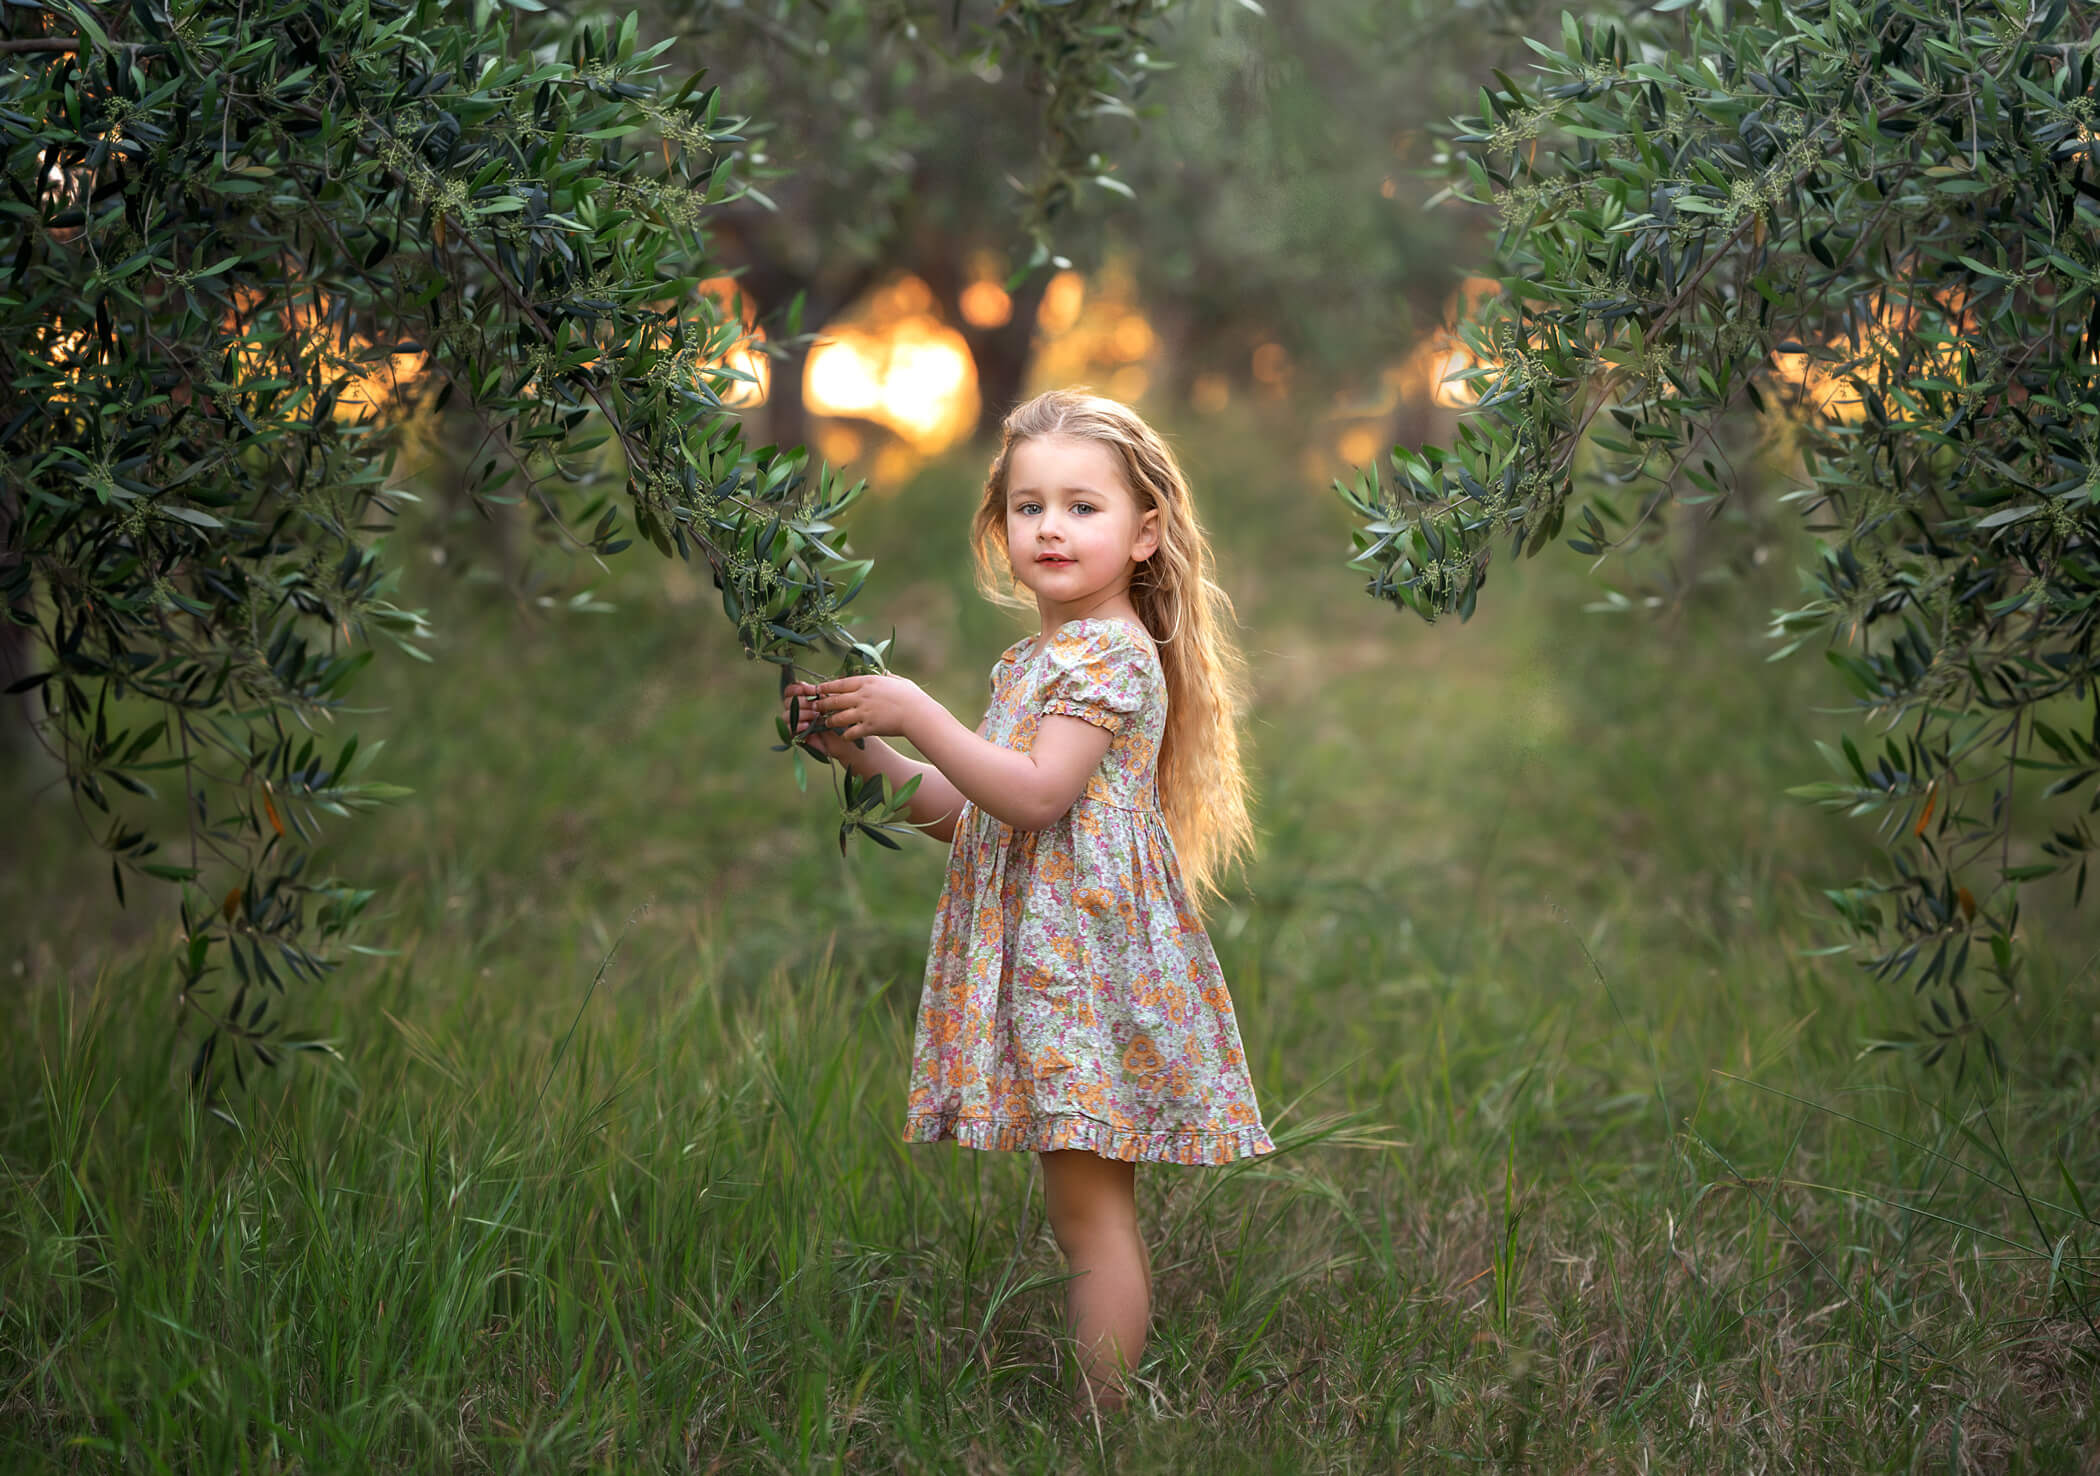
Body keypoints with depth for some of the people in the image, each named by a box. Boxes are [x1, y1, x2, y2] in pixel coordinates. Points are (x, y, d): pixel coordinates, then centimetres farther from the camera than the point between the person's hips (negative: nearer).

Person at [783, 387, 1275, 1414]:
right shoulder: (1031, 661, 18)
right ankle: (1107, 1405, 17)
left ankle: (1103, 1415, -4)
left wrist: (917, 715, -16)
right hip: (1036, 948, 9)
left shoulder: (1112, 652, -11)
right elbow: (973, 818, 19)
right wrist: (868, 755, 11)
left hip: (1090, 948, -9)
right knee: (1087, 1205, 12)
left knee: (1087, 1200, -8)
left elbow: (1035, 795, -20)